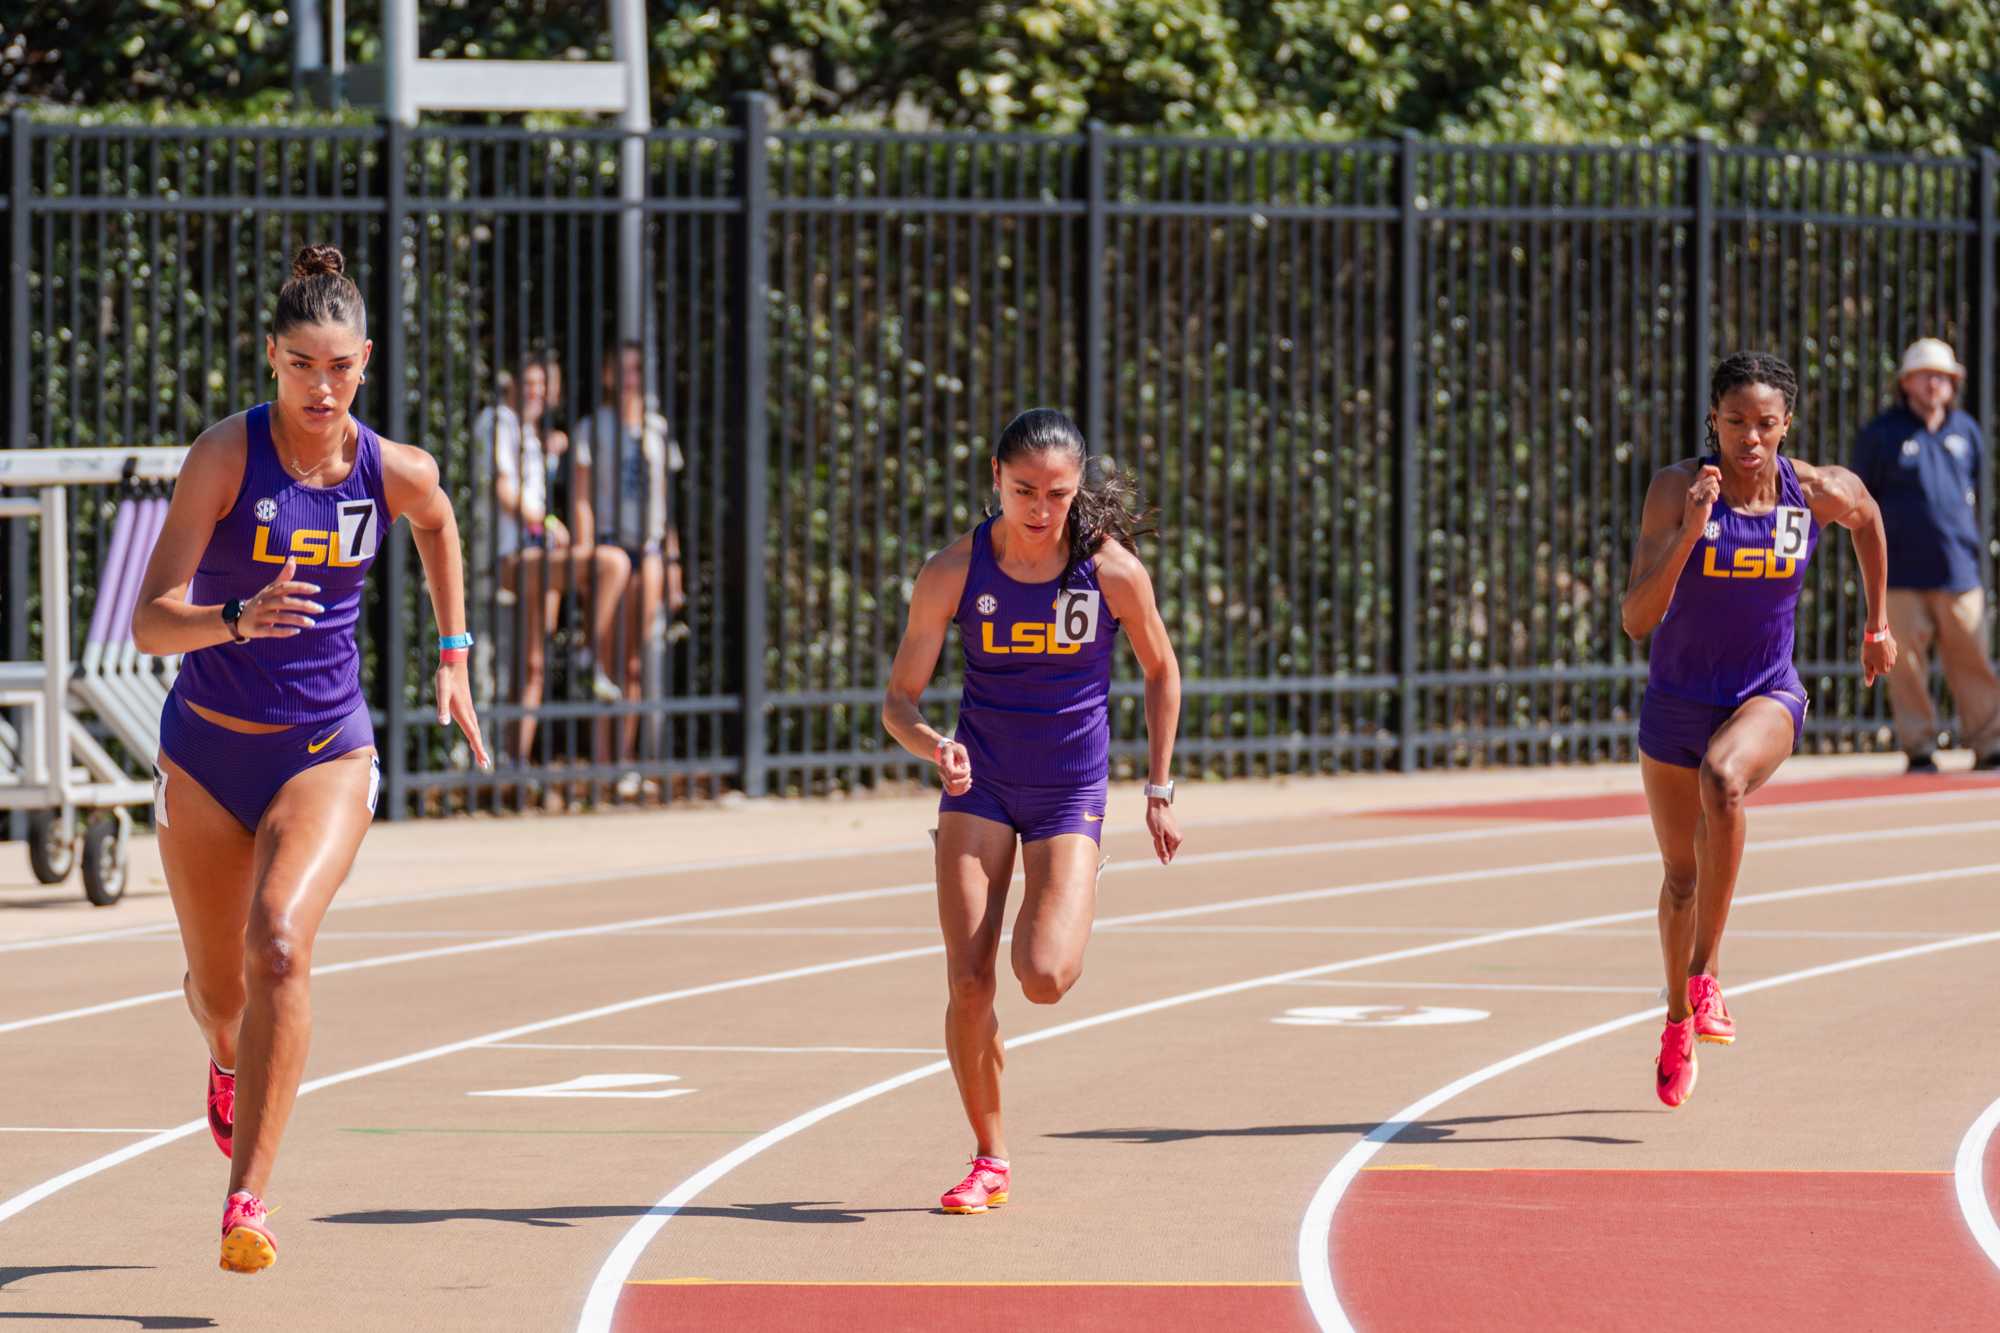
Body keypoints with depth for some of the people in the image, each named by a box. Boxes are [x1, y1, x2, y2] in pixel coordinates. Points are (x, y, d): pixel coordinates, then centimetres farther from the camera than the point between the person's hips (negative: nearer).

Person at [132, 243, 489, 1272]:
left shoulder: (394, 472, -8)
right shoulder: (226, 455, -17)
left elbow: (438, 524, 20)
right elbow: (150, 623, -23)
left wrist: (453, 659, 19)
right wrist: (237, 621, -42)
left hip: (326, 751, 0)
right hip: (207, 749, 0)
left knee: (280, 946, -25)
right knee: (216, 984, 16)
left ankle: (247, 1197, -23)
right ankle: (228, 1064, 55)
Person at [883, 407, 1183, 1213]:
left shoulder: (1113, 571, -13)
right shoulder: (954, 573, -11)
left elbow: (1162, 672, 5)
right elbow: (899, 702, -7)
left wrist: (1158, 790, 5)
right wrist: (935, 746, -29)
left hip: (1071, 795, -1)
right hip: (980, 786, 1)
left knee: (1044, 979, -18)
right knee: (968, 982, -8)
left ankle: (1066, 926, 21)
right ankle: (989, 1160, 10)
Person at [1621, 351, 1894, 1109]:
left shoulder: (1819, 493, -13)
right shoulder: (1676, 490, -19)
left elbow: (1867, 518, 14)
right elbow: (1637, 620, -25)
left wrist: (1878, 622, 19)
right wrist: (1690, 533, -37)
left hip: (1766, 697, -1)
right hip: (1676, 703, 1)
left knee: (1724, 778, -36)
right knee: (1682, 876, 15)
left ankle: (1705, 974, -26)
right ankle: (1678, 1020, 42)